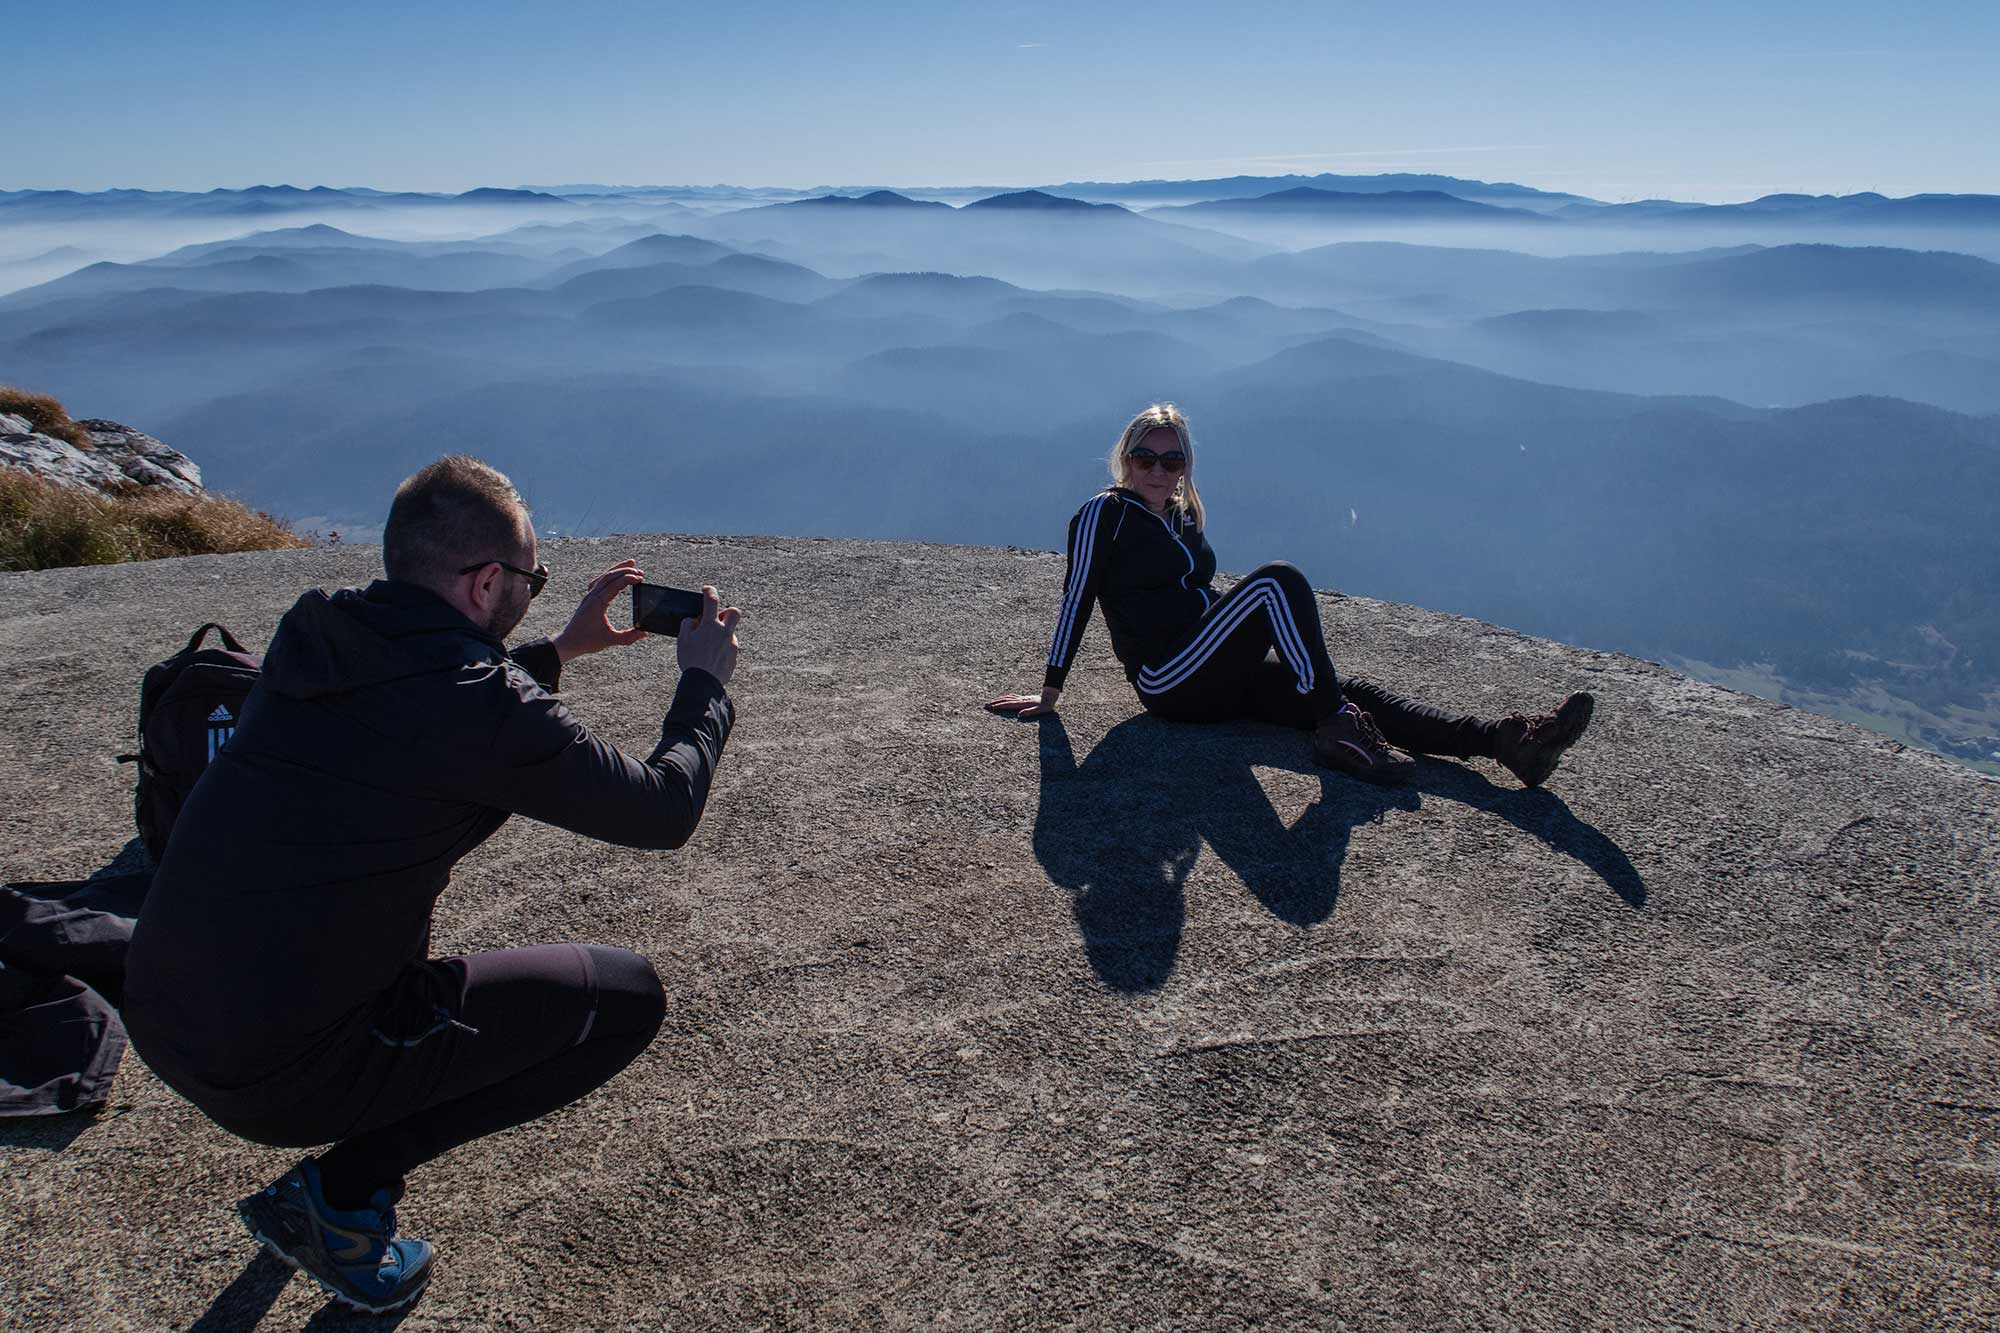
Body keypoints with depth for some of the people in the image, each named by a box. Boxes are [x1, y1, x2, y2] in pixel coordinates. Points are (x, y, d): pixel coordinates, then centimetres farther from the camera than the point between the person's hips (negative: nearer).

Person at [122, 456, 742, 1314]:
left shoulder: (311, 635, 3)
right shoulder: (489, 707, -21)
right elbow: (664, 811, -9)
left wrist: (562, 648, 27)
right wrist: (706, 680, 7)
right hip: (281, 1074, -8)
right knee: (627, 998, 1)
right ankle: (344, 1194, 2)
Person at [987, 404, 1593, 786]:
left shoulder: (1185, 515, 19)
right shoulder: (1106, 513, -2)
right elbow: (1077, 599, -5)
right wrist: (1049, 693, -5)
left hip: (1221, 677, 7)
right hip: (1167, 681, -7)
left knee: (1354, 694, -12)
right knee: (1278, 579, -27)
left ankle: (1506, 739, -23)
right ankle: (1338, 731, -28)